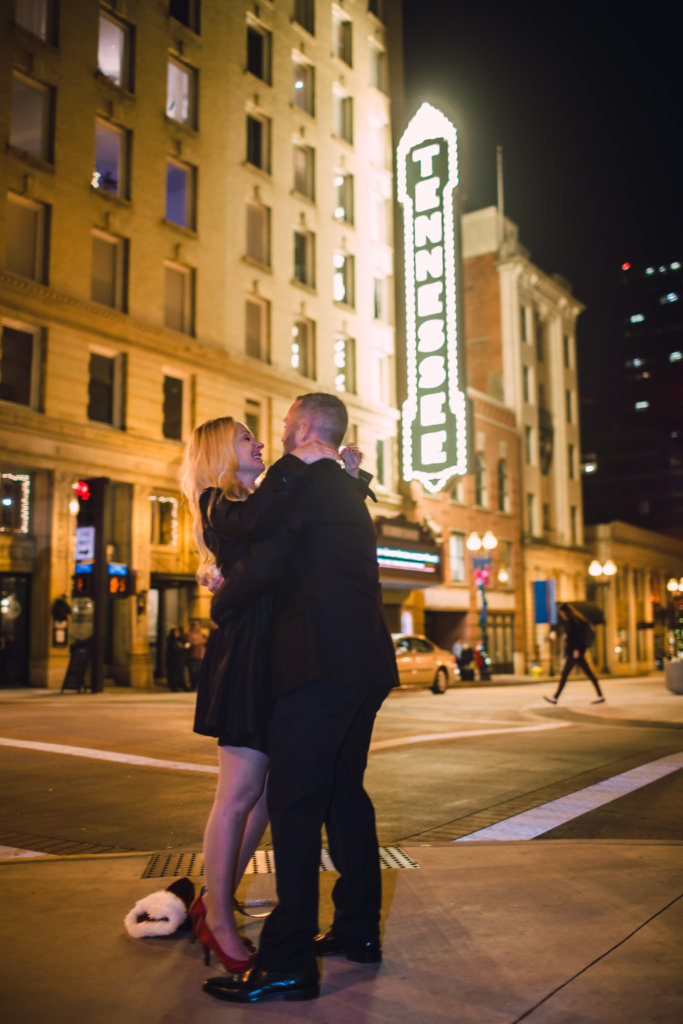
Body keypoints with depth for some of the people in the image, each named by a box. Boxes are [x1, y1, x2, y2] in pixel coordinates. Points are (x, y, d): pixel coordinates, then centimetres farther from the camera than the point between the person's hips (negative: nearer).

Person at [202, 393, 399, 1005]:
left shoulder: (298, 477, -5)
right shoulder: (349, 491, 22)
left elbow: (264, 564, -13)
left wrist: (218, 606, 4)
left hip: (321, 661, -9)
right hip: (367, 662, 10)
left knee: (295, 802, -6)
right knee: (345, 792, 17)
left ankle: (288, 964, -2)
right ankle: (359, 930, 27)